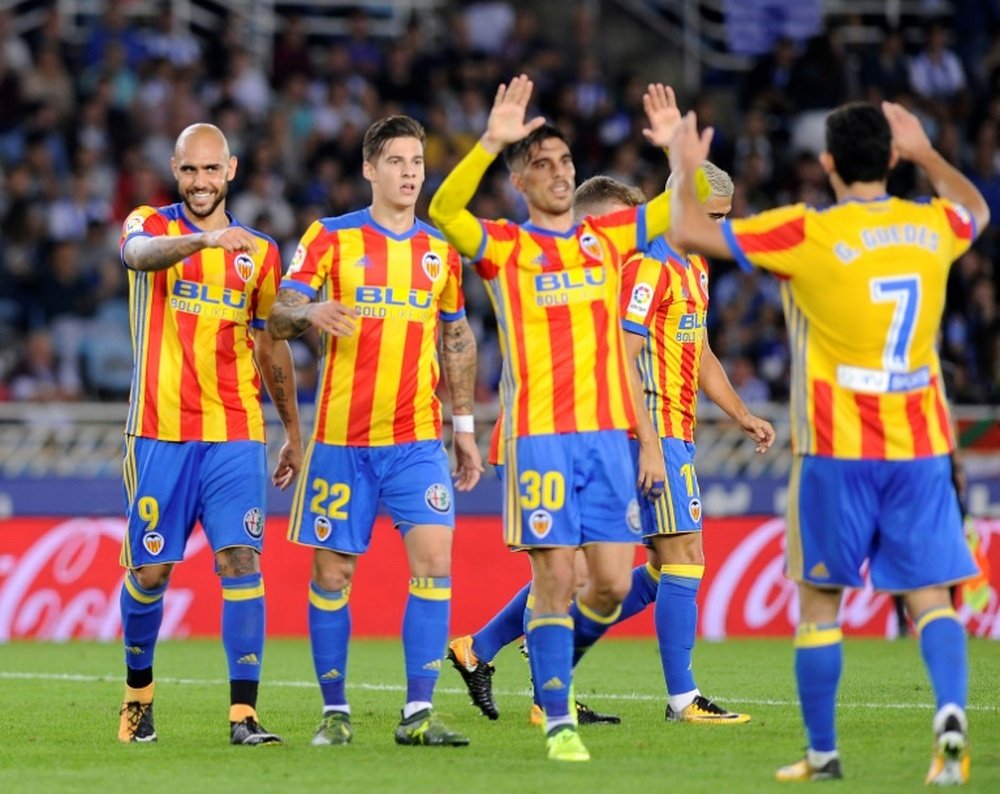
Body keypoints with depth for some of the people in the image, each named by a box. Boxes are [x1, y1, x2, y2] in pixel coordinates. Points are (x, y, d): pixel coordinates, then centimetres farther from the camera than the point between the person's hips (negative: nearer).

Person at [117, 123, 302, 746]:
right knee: (149, 572, 4)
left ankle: (244, 716, -14)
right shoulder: (150, 226, 2)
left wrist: (295, 431, 19)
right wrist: (204, 239, -44)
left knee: (242, 562, -11)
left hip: (236, 437, 2)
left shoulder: (260, 251, 12)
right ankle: (138, 690, 29)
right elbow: (142, 254, -24)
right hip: (159, 434, -2)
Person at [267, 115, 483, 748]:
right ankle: (335, 711, 16)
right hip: (342, 438, -2)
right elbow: (278, 317, -6)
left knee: (434, 560, -12)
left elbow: (458, 341, 19)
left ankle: (419, 714, -9)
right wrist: (309, 311, -29)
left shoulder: (441, 250, 9)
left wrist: (465, 427, 17)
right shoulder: (331, 238, 0)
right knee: (331, 572, 3)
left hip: (419, 440, 2)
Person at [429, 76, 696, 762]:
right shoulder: (504, 246, 1)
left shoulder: (608, 238, 13)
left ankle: (555, 661, 29)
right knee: (555, 577, -7)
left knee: (613, 583, 1)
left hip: (607, 432, 4)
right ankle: (558, 721, -1)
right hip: (538, 435, -4)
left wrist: (678, 148, -4)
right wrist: (491, 142, -28)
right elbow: (444, 210, -17)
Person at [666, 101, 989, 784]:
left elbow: (691, 232, -5)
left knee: (820, 598, 8)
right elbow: (977, 210, 30)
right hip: (922, 446, 3)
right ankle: (952, 712, -23)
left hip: (837, 449, -3)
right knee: (929, 594, 2)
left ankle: (823, 753, 11)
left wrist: (687, 167, 13)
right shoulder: (932, 226, 4)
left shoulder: (807, 235, -11)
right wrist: (927, 153, 40)